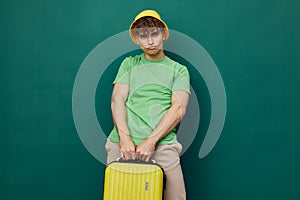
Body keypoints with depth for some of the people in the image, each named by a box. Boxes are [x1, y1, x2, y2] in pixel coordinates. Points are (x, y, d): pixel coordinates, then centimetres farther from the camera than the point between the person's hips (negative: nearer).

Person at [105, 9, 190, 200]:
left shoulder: (178, 70, 14)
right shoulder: (129, 64, 17)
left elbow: (178, 109, 1)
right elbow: (117, 100, 6)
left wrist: (151, 141, -12)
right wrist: (125, 138, -11)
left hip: (162, 144, -1)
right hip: (123, 143, 1)